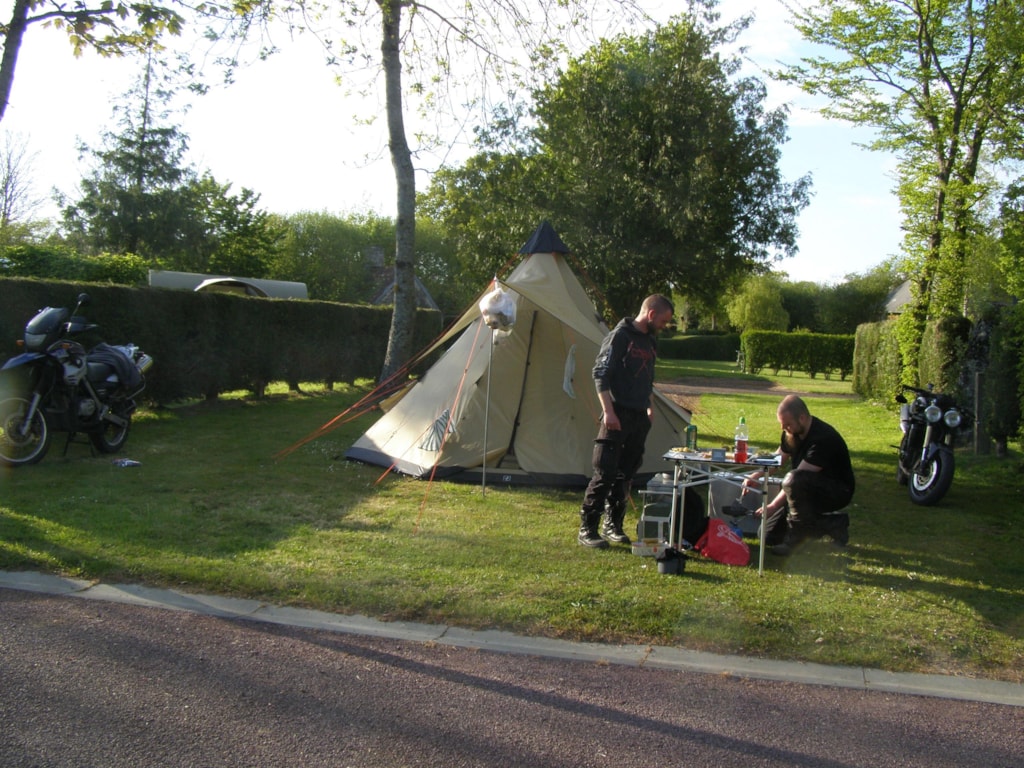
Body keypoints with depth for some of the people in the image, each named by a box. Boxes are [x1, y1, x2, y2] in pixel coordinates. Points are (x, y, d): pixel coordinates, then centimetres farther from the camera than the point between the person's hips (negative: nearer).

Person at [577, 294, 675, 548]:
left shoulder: (650, 341, 15)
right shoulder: (620, 336, -10)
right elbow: (600, 374, -14)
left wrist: (648, 407, 19)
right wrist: (608, 411, -19)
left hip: (639, 417, 8)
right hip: (618, 415, -8)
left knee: (625, 474, 11)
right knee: (605, 473, -7)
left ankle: (613, 525, 20)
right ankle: (587, 529, 0)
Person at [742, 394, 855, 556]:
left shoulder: (823, 438, -29)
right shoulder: (792, 433, -3)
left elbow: (799, 478, -30)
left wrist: (773, 506, -28)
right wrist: (757, 475, -6)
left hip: (837, 491, -9)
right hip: (812, 491, 9)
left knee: (794, 480, -39)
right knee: (769, 536, 2)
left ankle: (796, 537, -18)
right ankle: (833, 524, 11)